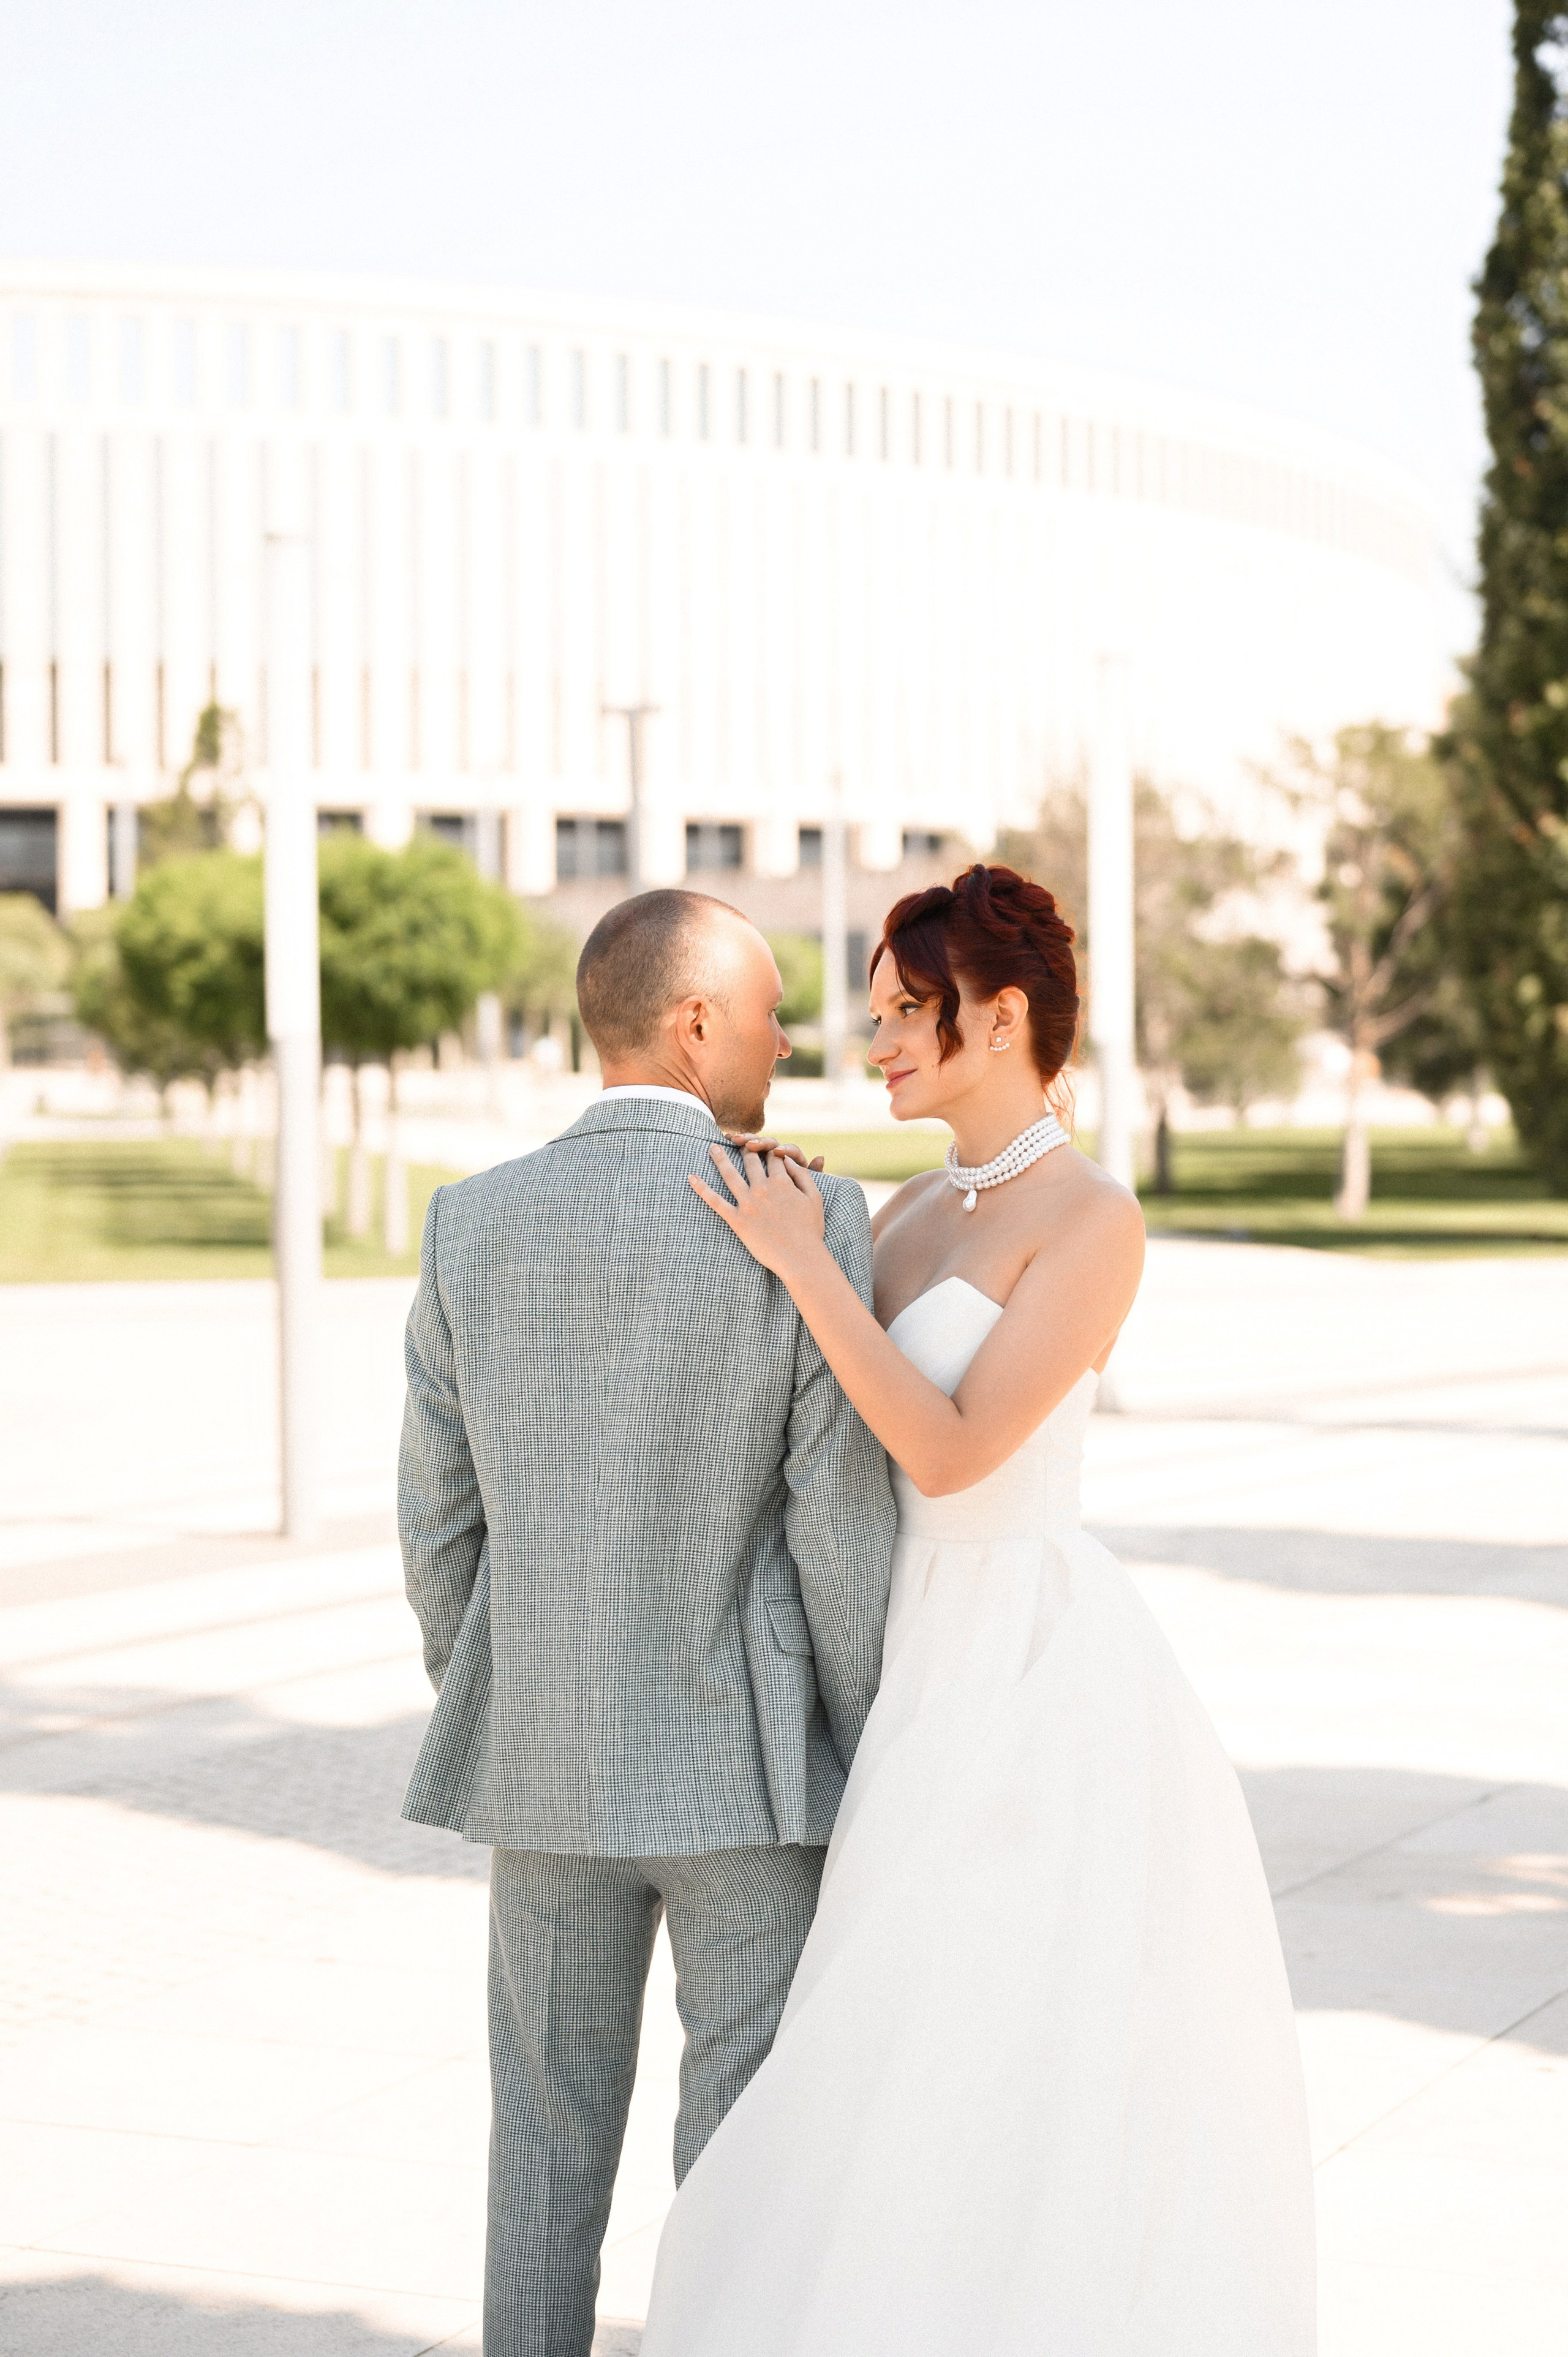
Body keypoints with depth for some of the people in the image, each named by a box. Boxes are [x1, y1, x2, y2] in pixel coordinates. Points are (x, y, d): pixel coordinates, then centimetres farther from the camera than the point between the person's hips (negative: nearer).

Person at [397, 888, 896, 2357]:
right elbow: (839, 1521, -13)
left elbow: (440, 1517, 3)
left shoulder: (473, 1224, -2)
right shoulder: (813, 1222, -13)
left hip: (548, 1757, 4)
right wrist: (869, 1760, -2)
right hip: (746, 1756, -3)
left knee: (551, 2137, 14)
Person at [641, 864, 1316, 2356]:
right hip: (939, 1681, 9)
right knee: (937, 2084, 14)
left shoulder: (1093, 1222, -13)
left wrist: (802, 1263, -17)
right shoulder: (916, 1215, 13)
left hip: (1033, 1688, -9)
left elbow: (952, 1452, -21)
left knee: (1038, 2096, -4)